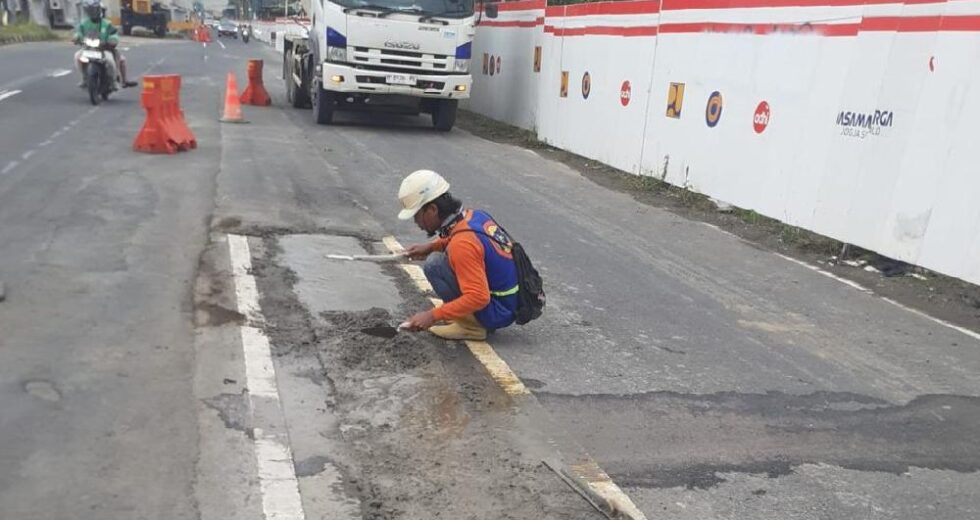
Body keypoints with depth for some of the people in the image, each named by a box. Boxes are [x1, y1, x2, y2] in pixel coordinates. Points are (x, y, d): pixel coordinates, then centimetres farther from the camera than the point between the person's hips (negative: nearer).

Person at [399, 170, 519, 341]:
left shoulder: (462, 243, -26)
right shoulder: (474, 215, -1)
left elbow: (479, 297, -30)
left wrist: (433, 316, -26)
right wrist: (430, 247, 10)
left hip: (498, 313, -9)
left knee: (434, 264, -15)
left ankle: (472, 325, -7)